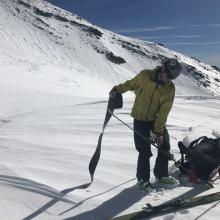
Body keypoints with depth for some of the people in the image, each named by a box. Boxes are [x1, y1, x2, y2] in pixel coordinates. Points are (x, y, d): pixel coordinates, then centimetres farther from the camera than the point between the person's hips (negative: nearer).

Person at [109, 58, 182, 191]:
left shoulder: (170, 89, -10)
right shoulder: (144, 75, -13)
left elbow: (164, 111, -14)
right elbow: (131, 84, 7)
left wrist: (158, 130, -17)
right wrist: (118, 89, 2)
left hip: (157, 120, 3)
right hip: (140, 119, -3)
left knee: (165, 146, 9)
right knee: (145, 151, -3)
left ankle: (161, 175, 30)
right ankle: (142, 179, 16)